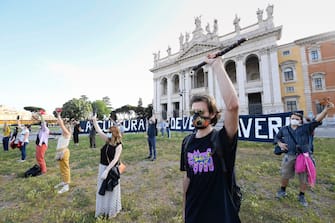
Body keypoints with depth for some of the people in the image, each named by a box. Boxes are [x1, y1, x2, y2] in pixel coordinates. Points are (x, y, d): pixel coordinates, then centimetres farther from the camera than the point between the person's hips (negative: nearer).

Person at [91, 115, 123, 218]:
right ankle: (103, 209, 41)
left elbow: (115, 159, -25)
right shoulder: (108, 140, -3)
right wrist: (94, 120, -12)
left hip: (112, 169, -6)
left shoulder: (119, 145, -20)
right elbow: (99, 131, -5)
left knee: (111, 190, 11)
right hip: (103, 167, 6)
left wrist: (106, 171, -28)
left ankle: (112, 211, 35)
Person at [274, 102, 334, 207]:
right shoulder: (284, 129, 6)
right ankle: (282, 191, 36)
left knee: (304, 178, 11)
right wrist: (280, 144, 1)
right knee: (285, 176, 12)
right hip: (289, 157, 1)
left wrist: (326, 109, -26)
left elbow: (317, 120, -13)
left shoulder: (306, 128, 1)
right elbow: (277, 137, 20)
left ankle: (301, 196, 33)